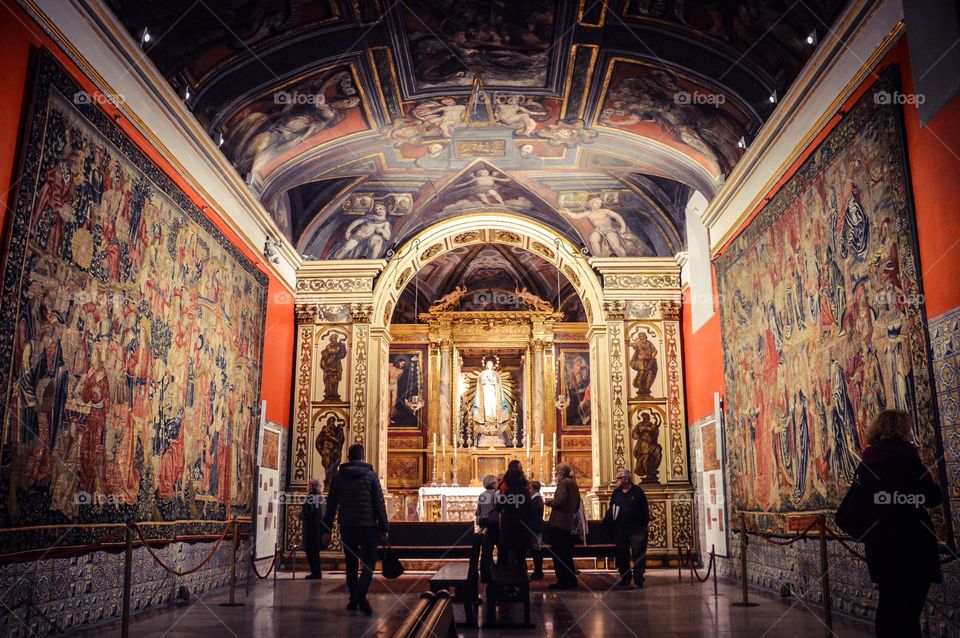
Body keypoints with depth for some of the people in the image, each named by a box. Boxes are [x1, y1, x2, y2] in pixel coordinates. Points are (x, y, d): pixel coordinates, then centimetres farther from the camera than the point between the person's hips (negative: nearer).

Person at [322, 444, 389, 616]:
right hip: (368, 526, -3)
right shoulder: (370, 475, 0)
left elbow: (331, 505, 8)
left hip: (347, 526, 3)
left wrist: (327, 530, 12)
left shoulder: (338, 477, 7)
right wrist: (384, 528, 1)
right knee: (369, 562, 1)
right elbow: (379, 503, -2)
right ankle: (361, 596, -19)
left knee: (351, 563, 15)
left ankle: (353, 599, 16)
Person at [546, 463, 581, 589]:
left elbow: (560, 501, -22)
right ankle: (571, 580, 22)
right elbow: (577, 505, 20)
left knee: (558, 554, -3)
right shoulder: (574, 483, 15)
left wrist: (549, 502, -6)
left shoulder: (563, 482, -12)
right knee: (567, 554, 17)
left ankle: (563, 581, -3)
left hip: (558, 523, -9)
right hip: (569, 524, 9)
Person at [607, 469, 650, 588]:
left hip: (637, 530, -4)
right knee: (621, 555, 8)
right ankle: (625, 579, 18)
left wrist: (645, 526, -6)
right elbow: (611, 510, 13)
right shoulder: (616, 493, 9)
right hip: (620, 530, 4)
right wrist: (606, 522, 2)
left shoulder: (637, 491, -3)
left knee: (639, 555, -3)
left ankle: (638, 579, 3)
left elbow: (645, 510, -2)